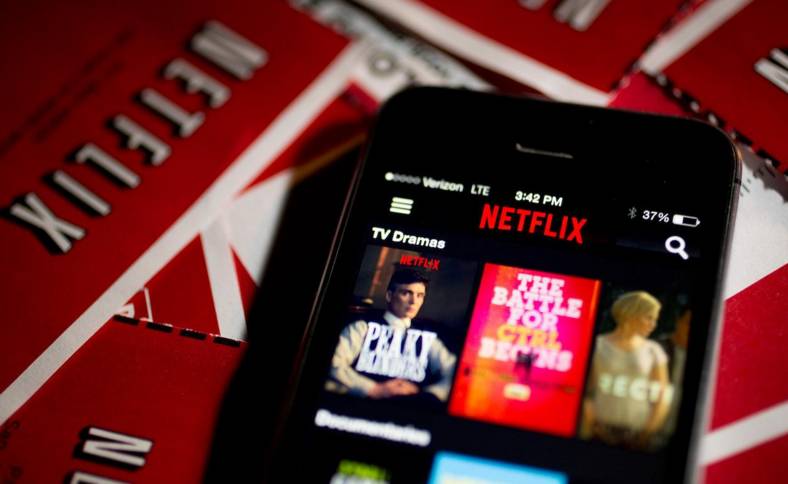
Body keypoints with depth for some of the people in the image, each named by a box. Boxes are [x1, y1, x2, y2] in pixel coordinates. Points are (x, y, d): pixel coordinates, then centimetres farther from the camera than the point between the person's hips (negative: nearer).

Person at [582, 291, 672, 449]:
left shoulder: (653, 351, 5)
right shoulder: (597, 344, 2)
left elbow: (663, 396, 4)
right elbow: (586, 391, -1)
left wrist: (649, 431, -6)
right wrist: (589, 430, -8)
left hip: (637, 434, 1)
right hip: (602, 431, -1)